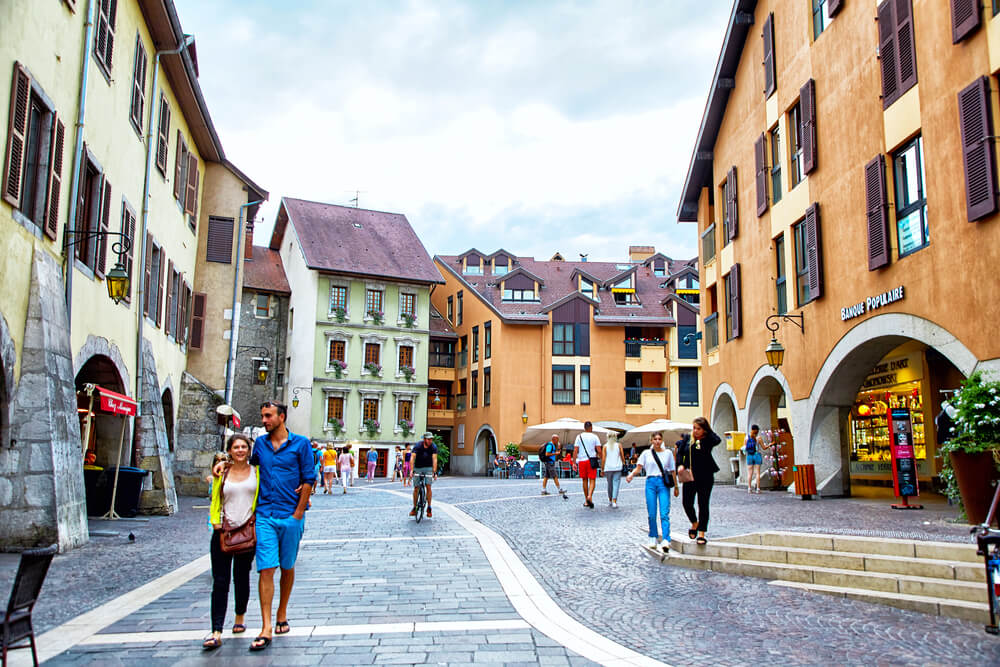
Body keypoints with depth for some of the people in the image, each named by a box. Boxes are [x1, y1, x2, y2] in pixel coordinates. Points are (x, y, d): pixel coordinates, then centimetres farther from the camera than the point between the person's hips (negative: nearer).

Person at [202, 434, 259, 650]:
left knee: (241, 577, 11)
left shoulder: (256, 471, 4)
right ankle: (216, 633, -7)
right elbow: (215, 501, 10)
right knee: (220, 582, -5)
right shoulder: (222, 473, 6)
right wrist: (216, 523, 0)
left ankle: (240, 618, 33)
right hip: (223, 532, 0)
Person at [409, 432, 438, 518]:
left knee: (428, 486, -13)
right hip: (418, 468, 0)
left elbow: (434, 459, -24)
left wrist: (434, 472, -35)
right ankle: (414, 508, 11)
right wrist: (411, 470, -40)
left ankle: (429, 508, -2)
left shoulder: (433, 447, -16)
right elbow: (412, 458, -28)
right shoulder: (418, 446, -19)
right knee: (416, 488, -1)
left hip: (428, 468, 0)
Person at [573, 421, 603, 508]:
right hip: (591, 460, -2)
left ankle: (586, 501, 18)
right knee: (592, 480, -1)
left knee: (585, 480, 13)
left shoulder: (579, 437, 5)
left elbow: (575, 451, 0)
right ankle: (589, 496, -25)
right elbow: (599, 450, -6)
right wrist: (600, 457, 9)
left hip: (581, 461, 2)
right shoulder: (595, 437, 1)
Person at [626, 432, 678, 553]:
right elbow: (638, 467, 1)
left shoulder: (668, 453, 10)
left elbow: (672, 471, 14)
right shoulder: (646, 453, 8)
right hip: (651, 483, 1)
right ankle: (653, 538, 19)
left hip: (664, 483, -1)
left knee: (664, 514, -11)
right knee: (651, 514, 3)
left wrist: (676, 486, 15)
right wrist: (631, 475, -19)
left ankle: (665, 540, -18)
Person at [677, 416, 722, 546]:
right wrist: (680, 464, -6)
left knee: (703, 505, 2)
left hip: (705, 478, -3)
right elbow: (679, 452, 11)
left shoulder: (707, 440, -5)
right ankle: (694, 523, 31)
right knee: (687, 503, 1)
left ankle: (701, 534, 10)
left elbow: (717, 440, -27)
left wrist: (708, 430, -13)